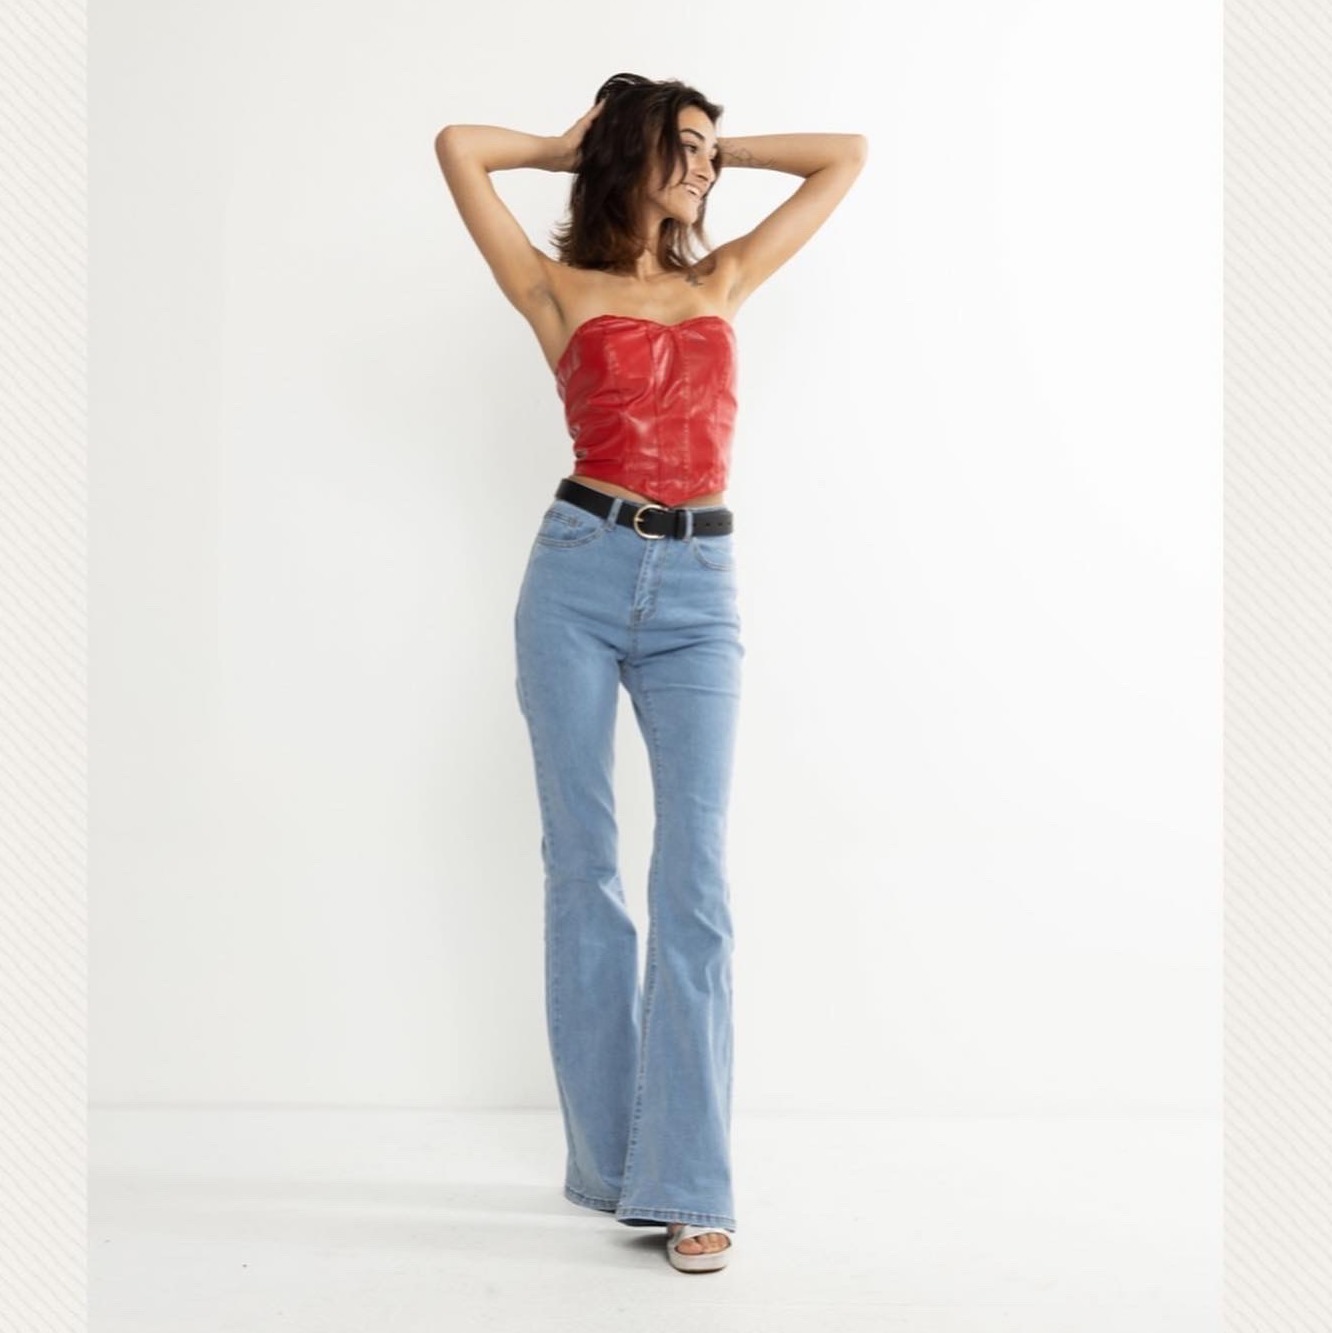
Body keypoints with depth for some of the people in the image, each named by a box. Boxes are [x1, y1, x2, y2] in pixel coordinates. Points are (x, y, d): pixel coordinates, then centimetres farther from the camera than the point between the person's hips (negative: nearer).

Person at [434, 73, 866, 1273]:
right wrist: (567, 146, 18)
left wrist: (720, 150, 25)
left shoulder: (721, 282, 18)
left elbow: (847, 157, 24)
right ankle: (608, 1158, 17)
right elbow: (458, 148, 4)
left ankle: (688, 1184, 0)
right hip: (580, 574, -1)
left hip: (697, 592, 2)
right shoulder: (561, 291, 10)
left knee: (694, 883, -7)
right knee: (583, 871, 4)